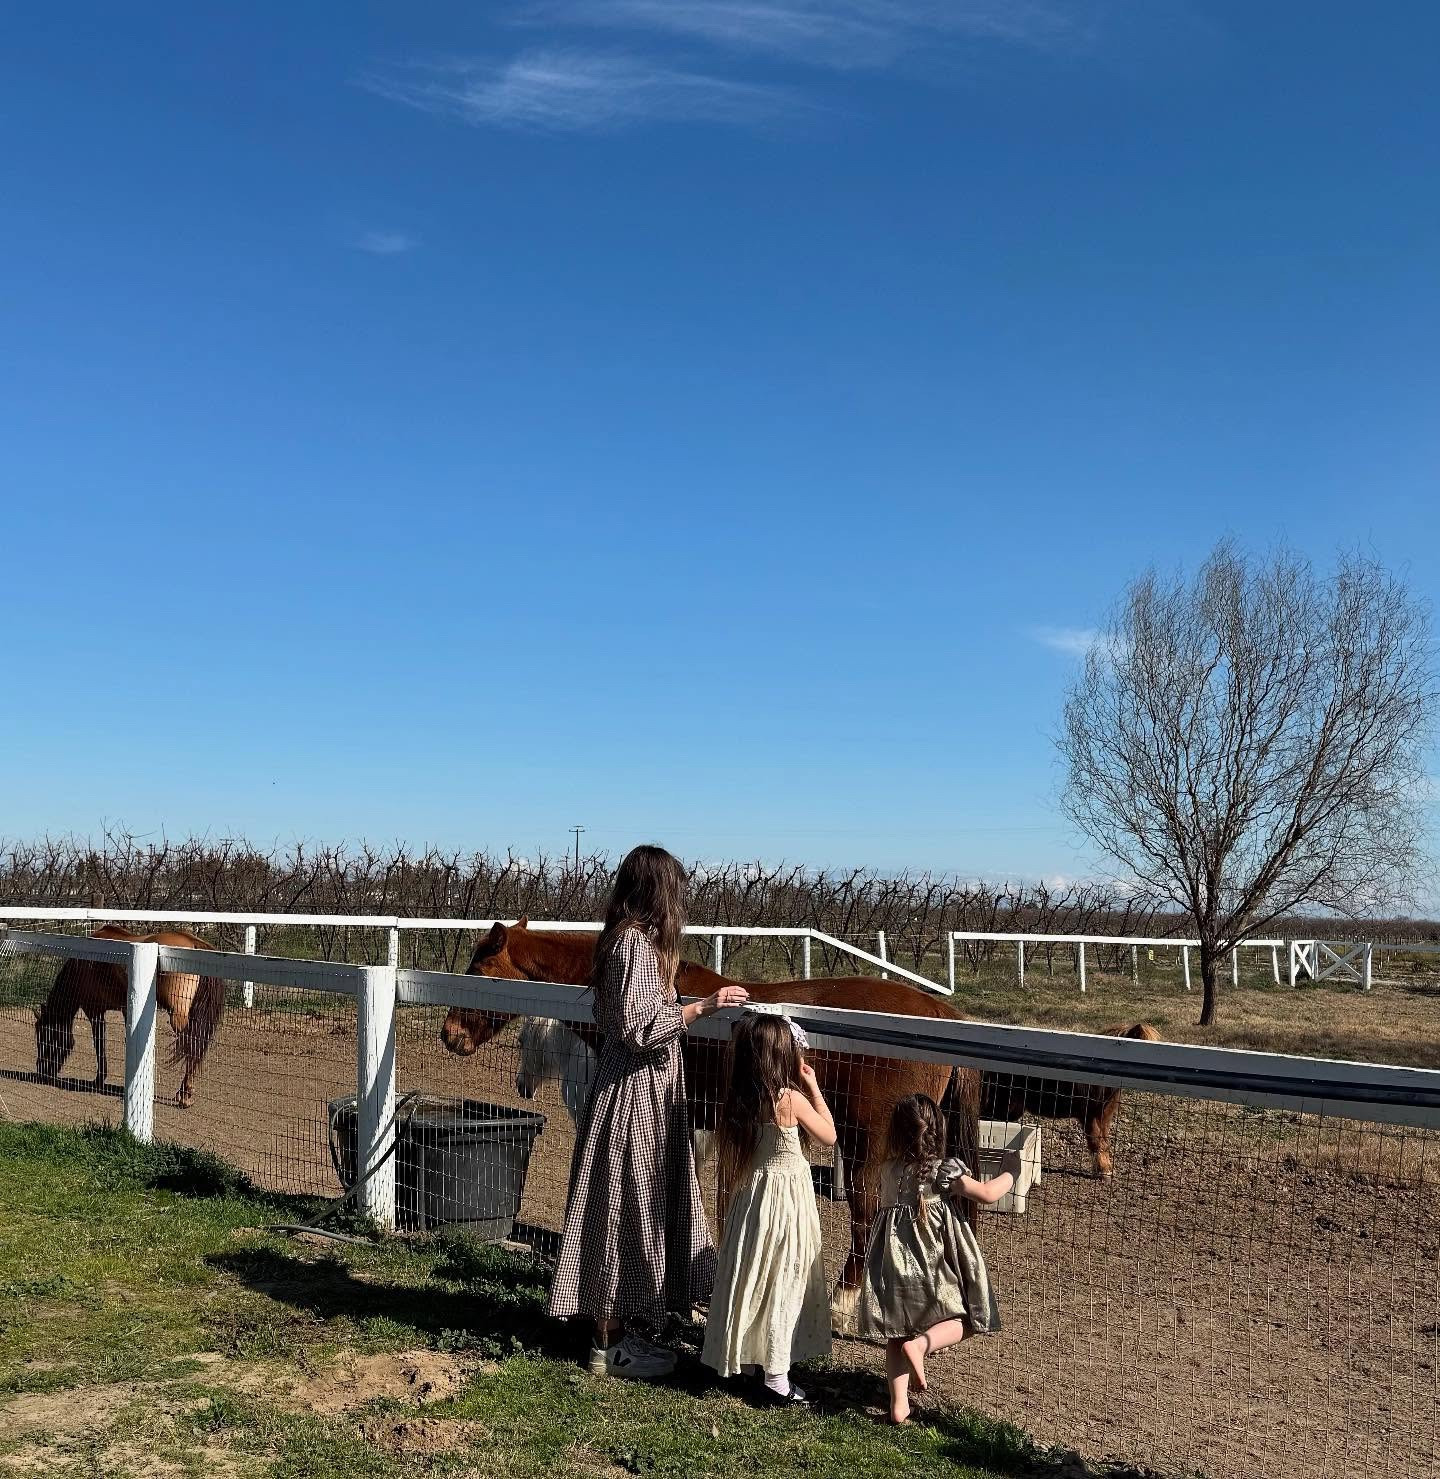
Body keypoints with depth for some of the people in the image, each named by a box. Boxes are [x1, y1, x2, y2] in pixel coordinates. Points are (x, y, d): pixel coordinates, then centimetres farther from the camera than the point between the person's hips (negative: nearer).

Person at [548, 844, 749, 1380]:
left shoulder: (629, 937, 12)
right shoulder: (637, 942, -19)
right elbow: (638, 1026, -24)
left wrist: (699, 1005, 18)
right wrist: (702, 1006, -20)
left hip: (641, 1090, 10)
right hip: (634, 1094, -10)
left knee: (631, 1211, 16)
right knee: (624, 1209, -1)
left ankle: (617, 1332, 26)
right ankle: (611, 1347, 11)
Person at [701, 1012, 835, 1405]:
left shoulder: (738, 1100, -3)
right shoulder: (791, 1098, -21)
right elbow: (829, 1136, -5)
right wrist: (813, 1086, -2)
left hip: (750, 1195, 6)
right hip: (786, 1198, -6)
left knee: (754, 1279, 17)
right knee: (783, 1284, 4)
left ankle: (751, 1357, 31)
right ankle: (775, 1378, 11)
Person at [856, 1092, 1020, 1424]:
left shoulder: (889, 1171, 3)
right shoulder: (946, 1172, -11)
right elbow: (989, 1194, -4)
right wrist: (1010, 1172, 14)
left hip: (895, 1264, 4)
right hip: (936, 1267, -4)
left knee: (896, 1335, 14)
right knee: (963, 1321, 11)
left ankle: (899, 1405, 9)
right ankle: (921, 1344, -17)